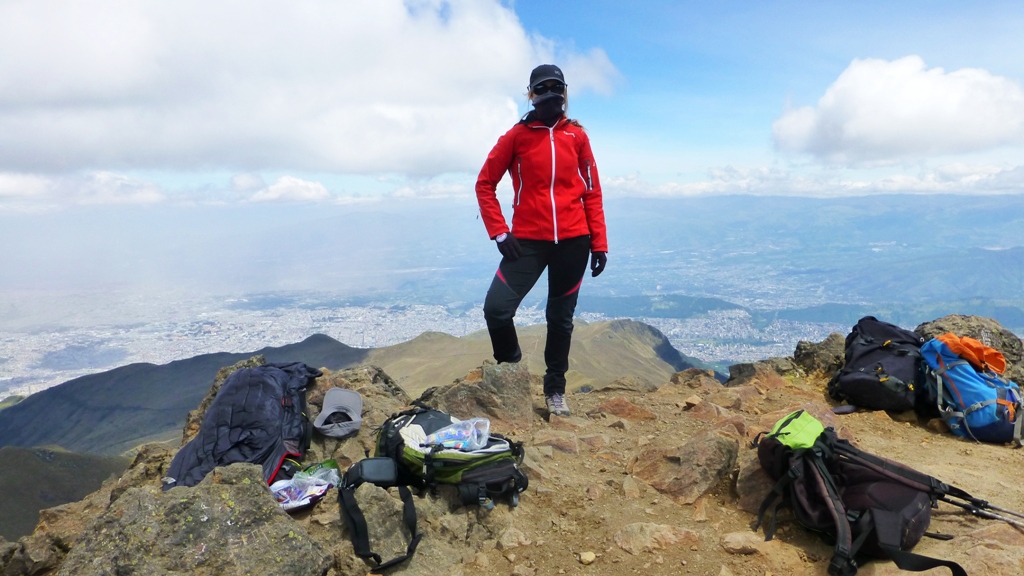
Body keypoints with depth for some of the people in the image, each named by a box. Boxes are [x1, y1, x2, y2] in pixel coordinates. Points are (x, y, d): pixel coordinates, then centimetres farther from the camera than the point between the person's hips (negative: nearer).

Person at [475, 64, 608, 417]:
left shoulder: (577, 136, 6)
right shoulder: (517, 135, 2)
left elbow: (592, 193, 7)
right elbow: (485, 185, 4)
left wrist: (599, 243, 2)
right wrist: (499, 232, -6)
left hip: (573, 241, 2)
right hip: (528, 240, -1)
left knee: (561, 318, 10)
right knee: (496, 308, -13)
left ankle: (555, 389, 28)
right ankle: (511, 369, 17)